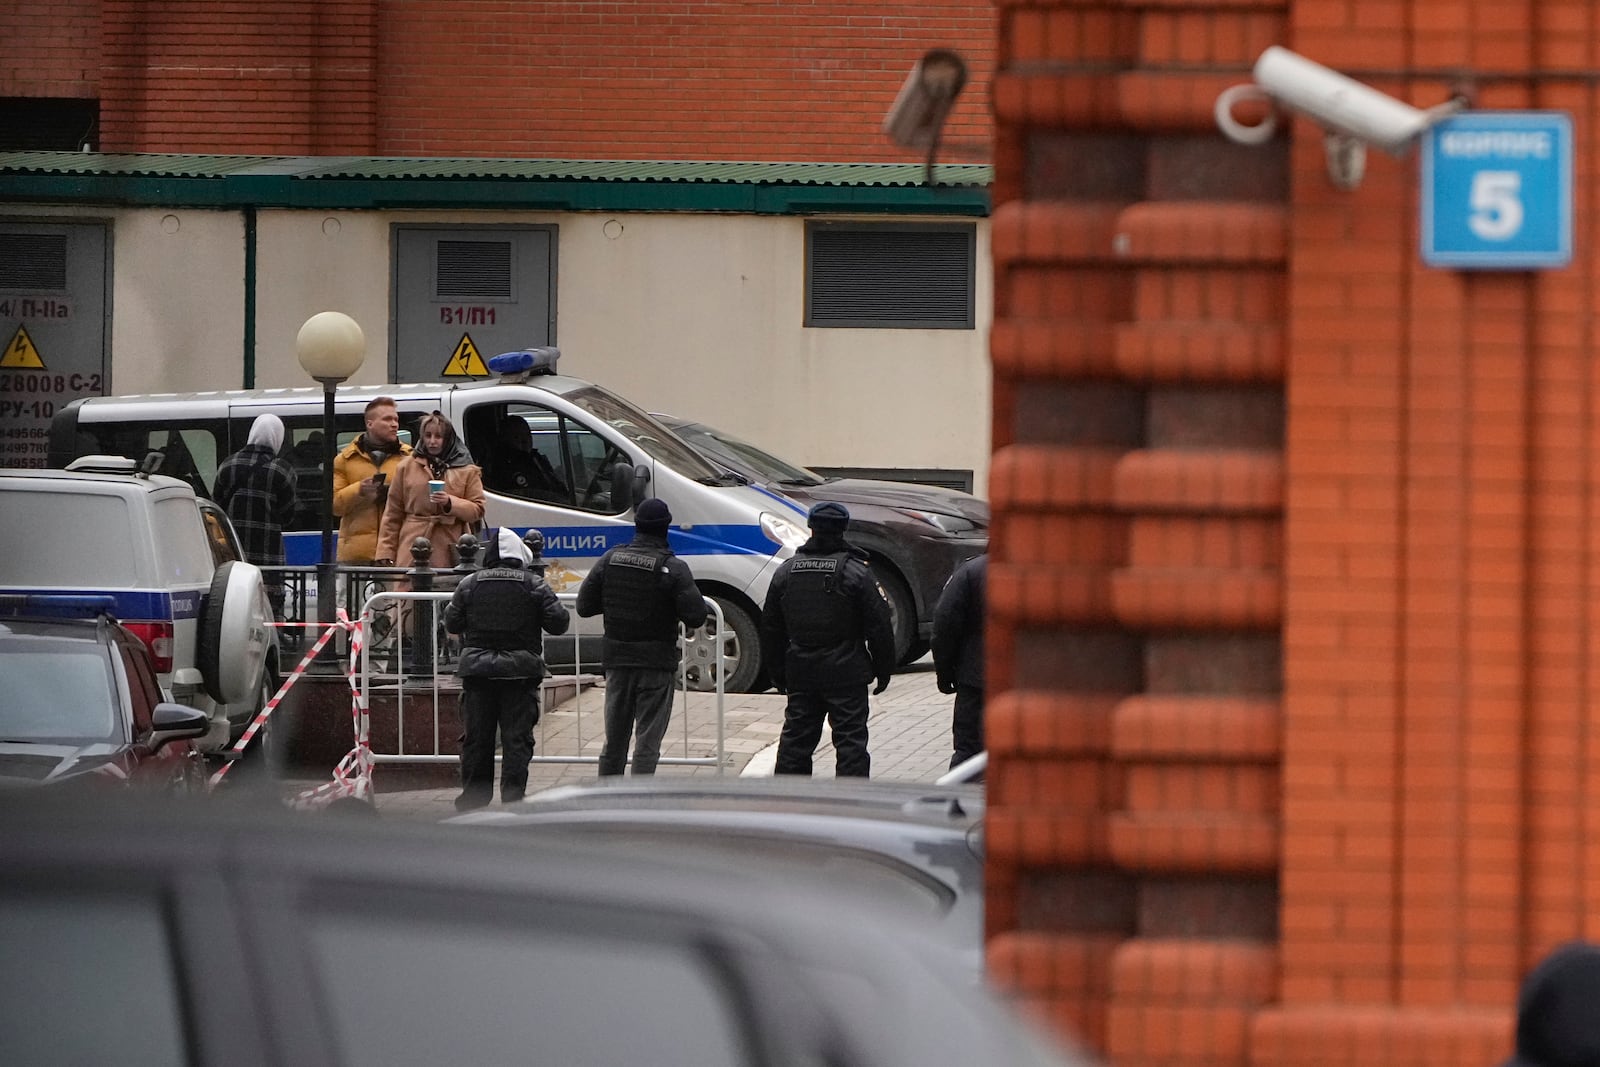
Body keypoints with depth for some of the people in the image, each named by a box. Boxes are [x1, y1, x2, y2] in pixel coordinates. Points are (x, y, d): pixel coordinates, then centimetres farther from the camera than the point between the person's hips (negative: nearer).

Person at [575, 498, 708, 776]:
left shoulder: (610, 560, 0)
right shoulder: (673, 568, -13)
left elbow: (584, 606, 2)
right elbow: (695, 616, -15)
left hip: (616, 659, 4)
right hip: (656, 663, -4)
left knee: (614, 738, 15)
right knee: (648, 739, -1)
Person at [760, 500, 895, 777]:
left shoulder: (785, 572, 6)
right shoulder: (856, 573, -8)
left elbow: (770, 628, 13)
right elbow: (879, 627, -7)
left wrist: (777, 672, 20)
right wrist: (883, 669, 3)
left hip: (800, 673, 4)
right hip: (845, 673, -4)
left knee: (796, 737, 11)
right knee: (850, 740, -2)